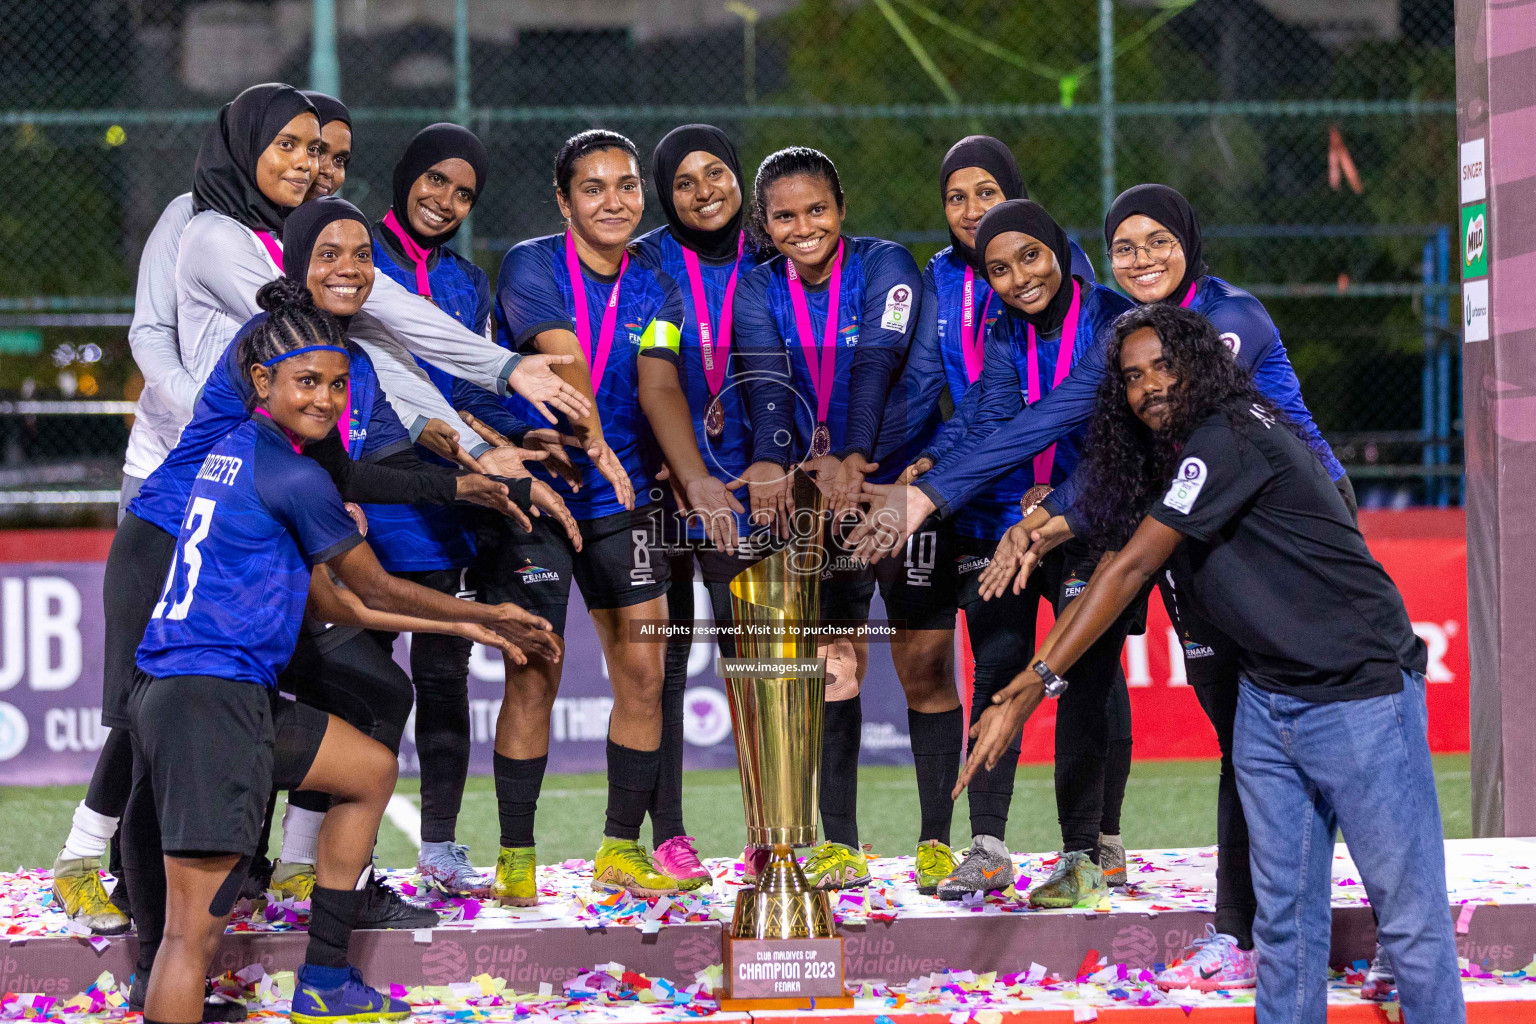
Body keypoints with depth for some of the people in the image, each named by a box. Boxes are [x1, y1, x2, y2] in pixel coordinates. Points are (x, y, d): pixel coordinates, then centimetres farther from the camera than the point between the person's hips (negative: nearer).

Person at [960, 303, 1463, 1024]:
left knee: (1408, 913, -6)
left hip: (1359, 690, -9)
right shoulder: (1166, 463, 13)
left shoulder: (1229, 437, -16)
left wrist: (1038, 686, -17)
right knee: (1282, 910, 6)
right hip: (1267, 698, 9)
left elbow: (1132, 568, -18)